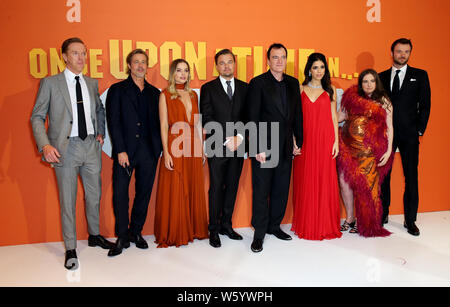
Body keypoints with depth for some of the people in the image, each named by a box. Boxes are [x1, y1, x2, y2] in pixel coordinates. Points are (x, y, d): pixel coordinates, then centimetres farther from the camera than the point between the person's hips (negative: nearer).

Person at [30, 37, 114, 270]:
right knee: (67, 201, 4)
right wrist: (45, 145, -15)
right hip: (66, 148, -4)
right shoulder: (50, 83, -1)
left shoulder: (92, 83, 11)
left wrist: (100, 132, 12)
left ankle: (94, 236, 34)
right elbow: (37, 117, -2)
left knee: (94, 196, 13)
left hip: (91, 146, 4)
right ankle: (70, 249, 18)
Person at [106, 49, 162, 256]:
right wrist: (120, 150, -11)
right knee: (120, 194, -2)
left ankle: (136, 232, 24)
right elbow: (113, 122, -3)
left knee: (144, 194, 9)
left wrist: (158, 148, 1)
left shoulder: (154, 92, 13)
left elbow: (157, 122, 11)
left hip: (149, 151, 3)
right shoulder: (117, 90, 4)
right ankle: (122, 237, 12)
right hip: (125, 151, -3)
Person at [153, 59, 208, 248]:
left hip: (193, 148, 5)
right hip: (175, 148, -5)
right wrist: (166, 153, -13)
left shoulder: (193, 95, 14)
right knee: (174, 191, 0)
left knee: (194, 190, 11)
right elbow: (163, 126, -6)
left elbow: (197, 124, 14)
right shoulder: (165, 95, -1)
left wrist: (201, 148, 9)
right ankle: (173, 234, 14)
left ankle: (194, 229, 25)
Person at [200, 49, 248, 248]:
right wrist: (226, 140, -13)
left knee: (232, 187, 9)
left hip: (238, 147, 3)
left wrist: (239, 136, -10)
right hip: (217, 147, -3)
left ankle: (226, 225, 23)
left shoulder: (244, 88, 10)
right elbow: (207, 119, -5)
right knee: (216, 188, 1)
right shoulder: (208, 88, 2)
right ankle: (214, 230, 13)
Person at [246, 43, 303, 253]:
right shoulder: (257, 83, -5)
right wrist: (258, 148, -14)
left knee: (281, 190, 12)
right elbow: (253, 119, -9)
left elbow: (297, 114, 15)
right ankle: (259, 234, 15)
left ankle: (274, 226, 29)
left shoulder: (293, 83, 12)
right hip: (264, 147, -5)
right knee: (261, 192, 2)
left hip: (285, 148, 5)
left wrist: (297, 141, 10)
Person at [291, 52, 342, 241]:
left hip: (325, 140, 0)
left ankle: (325, 225, 15)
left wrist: (336, 141, 1)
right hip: (305, 140, 0)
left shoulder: (330, 90, 9)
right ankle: (306, 226, 14)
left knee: (325, 181, 2)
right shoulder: (301, 89, 7)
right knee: (305, 182, 2)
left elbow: (334, 117, 8)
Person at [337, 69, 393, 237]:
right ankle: (350, 218, 17)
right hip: (348, 145, 3)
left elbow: (389, 127, 3)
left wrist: (388, 151, -4)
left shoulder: (383, 101, 4)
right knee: (344, 180, -2)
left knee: (366, 184, -3)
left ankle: (364, 223, 15)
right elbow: (342, 115, 20)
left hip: (369, 149, -3)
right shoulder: (352, 96, 11)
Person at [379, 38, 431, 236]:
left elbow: (425, 105, 4)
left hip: (409, 135, -1)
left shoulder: (420, 76, 8)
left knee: (411, 177, 1)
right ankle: (383, 214, 20)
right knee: (383, 175, 6)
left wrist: (420, 130, -3)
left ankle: (410, 220, 12)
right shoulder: (382, 77, 10)